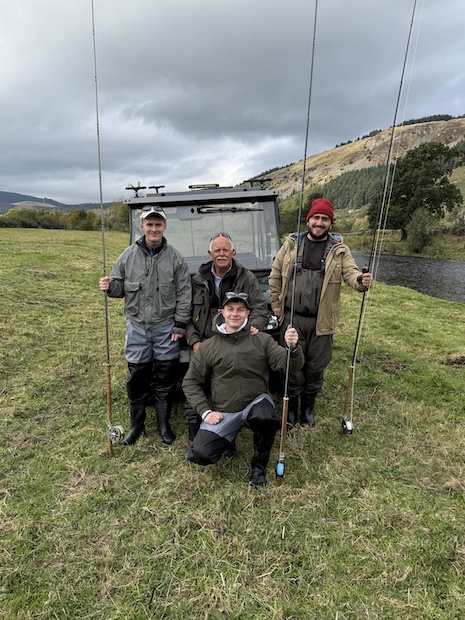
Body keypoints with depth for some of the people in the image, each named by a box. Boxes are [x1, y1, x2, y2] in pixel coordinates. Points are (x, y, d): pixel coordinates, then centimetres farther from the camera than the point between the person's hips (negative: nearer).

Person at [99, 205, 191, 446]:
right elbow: (120, 286, 9)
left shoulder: (175, 257, -2)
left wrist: (180, 325, -5)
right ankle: (137, 424, 28)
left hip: (166, 328, -1)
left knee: (165, 378, 9)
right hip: (137, 327, 1)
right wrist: (110, 286, -14)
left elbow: (184, 293, -2)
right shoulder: (129, 255, 2)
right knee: (137, 378, 9)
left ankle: (164, 424, 27)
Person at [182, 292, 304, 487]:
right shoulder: (208, 347, 0)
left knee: (265, 418, -35)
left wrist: (293, 347, -33)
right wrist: (205, 411, -6)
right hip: (222, 412, 1)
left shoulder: (262, 340, -1)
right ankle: (229, 435, 20)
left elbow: (290, 365, -11)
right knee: (200, 455, -15)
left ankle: (259, 465, -2)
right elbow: (191, 383, 6)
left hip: (256, 402, -1)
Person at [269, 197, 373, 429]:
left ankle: (308, 407, 33)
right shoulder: (292, 243, 3)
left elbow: (350, 271, -12)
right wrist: (276, 303, 5)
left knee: (316, 367, 12)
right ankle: (291, 408, 28)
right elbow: (275, 275, 8)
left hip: (321, 321, 0)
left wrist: (360, 281, -35)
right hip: (292, 318, 0)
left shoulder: (339, 249, 2)